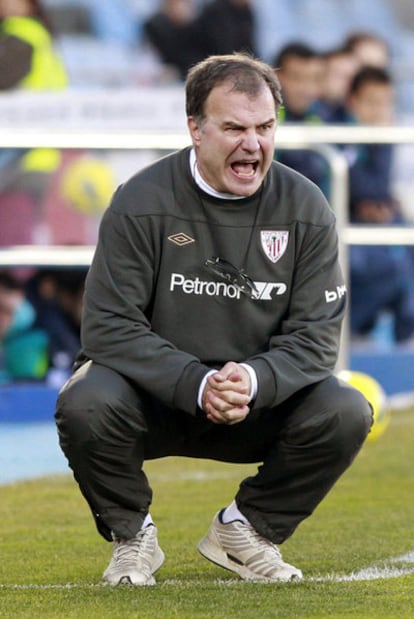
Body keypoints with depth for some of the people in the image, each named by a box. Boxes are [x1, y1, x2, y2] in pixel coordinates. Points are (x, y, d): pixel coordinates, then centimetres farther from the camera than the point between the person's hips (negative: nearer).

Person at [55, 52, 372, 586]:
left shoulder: (305, 208, -5)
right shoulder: (141, 203, -12)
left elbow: (316, 334, -8)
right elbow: (109, 326, -16)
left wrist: (255, 380, -29)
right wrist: (196, 385, -30)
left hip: (261, 403, 2)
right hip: (155, 396, -2)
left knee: (346, 413, -23)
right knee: (84, 406, -33)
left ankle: (245, 530, 3)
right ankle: (131, 535, -2)